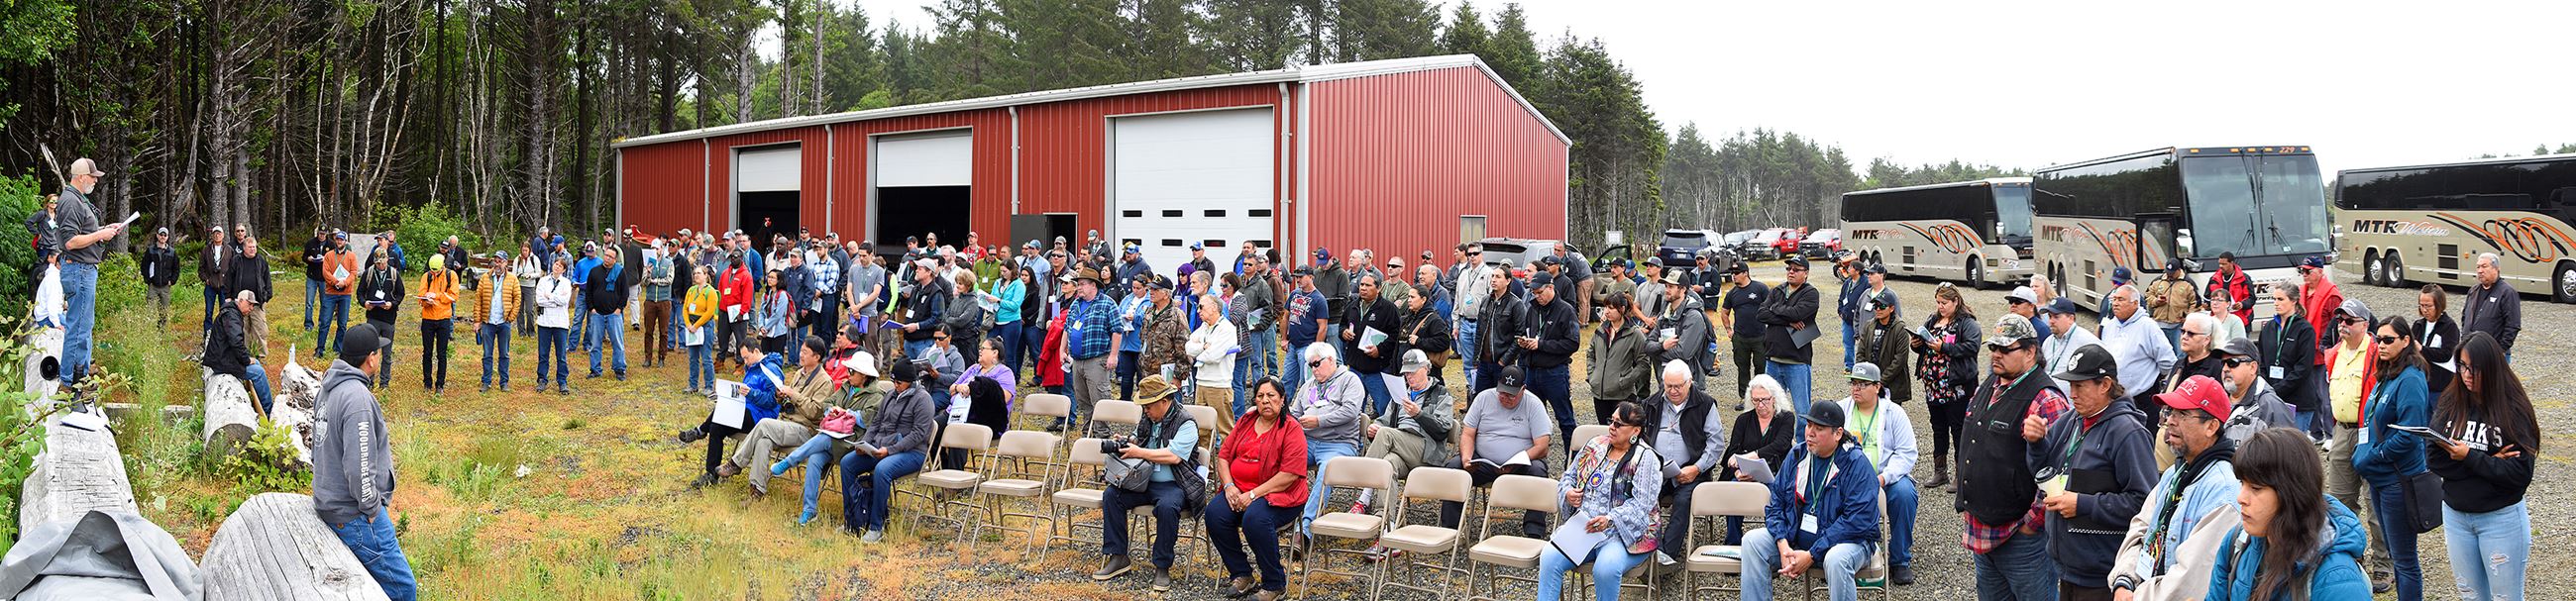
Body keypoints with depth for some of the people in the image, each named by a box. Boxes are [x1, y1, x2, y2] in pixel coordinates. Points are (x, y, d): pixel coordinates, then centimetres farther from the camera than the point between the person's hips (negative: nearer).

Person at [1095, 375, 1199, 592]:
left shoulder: (1185, 424, -9)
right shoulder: (1147, 420, 15)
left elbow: (1173, 456, -21)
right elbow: (1136, 442, 34)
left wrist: (1139, 452, -17)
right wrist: (1123, 443, 10)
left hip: (1172, 484, -7)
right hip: (1143, 482, 7)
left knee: (1167, 507, -37)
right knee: (1111, 495, -13)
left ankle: (1162, 567, -21)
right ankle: (1117, 557, -8)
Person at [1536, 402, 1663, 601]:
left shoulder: (1645, 459, -5)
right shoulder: (1595, 446, 13)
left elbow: (1641, 505, -14)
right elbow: (1568, 476, 23)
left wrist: (1610, 519, -28)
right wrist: (1568, 492, -1)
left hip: (1625, 534, -5)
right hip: (1582, 528, 5)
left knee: (1606, 568, -35)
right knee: (1549, 557, -22)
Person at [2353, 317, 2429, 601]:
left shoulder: (2410, 380, -17)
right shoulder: (2386, 377, 11)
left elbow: (2408, 435, -22)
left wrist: (2370, 458, -16)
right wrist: (2361, 452, 6)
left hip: (2398, 479, -9)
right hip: (2379, 476, 9)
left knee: (2403, 557, 0)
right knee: (2393, 551, 18)